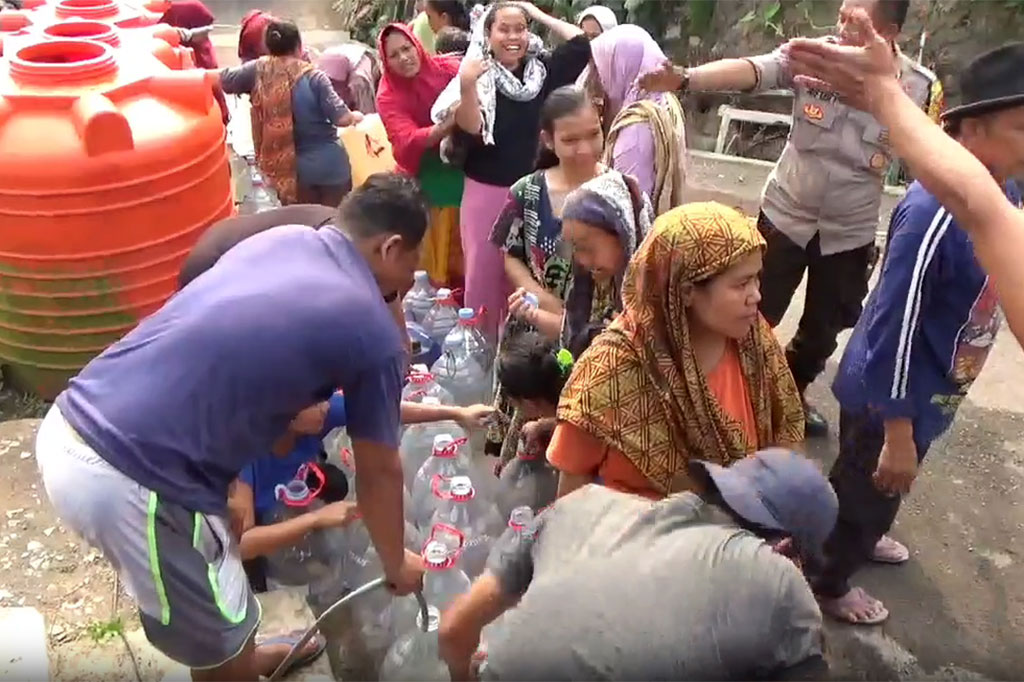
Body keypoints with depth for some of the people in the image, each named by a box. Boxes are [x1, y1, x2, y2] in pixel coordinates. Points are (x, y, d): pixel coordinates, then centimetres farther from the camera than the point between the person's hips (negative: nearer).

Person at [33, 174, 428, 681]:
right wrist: (396, 564, 23)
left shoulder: (279, 238, 12)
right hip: (129, 481, -9)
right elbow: (379, 473, 6)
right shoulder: (373, 333, -7)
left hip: (67, 431, 9)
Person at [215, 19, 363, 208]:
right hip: (328, 164, -4)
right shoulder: (314, 77, -14)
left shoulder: (258, 71, -5)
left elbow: (218, 79, 1)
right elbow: (341, 118, -16)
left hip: (292, 168, 4)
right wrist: (355, 116, 4)